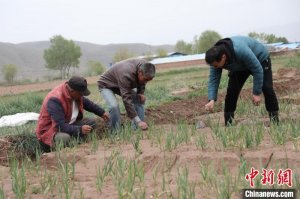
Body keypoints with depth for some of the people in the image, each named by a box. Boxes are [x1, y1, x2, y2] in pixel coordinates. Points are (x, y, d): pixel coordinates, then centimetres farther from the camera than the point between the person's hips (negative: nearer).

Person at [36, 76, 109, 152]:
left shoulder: (75, 93, -5)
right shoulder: (55, 100, -31)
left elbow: (87, 103, 17)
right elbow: (60, 126, -35)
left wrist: (102, 113, 17)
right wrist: (79, 130, -39)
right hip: (49, 131, -9)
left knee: (92, 122, -4)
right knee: (64, 138, -41)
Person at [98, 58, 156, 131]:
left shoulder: (144, 66, -20)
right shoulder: (126, 74, -43)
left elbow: (141, 82, 5)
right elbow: (127, 99, -44)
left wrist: (141, 93, -14)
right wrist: (138, 121, -44)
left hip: (123, 85, 7)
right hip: (106, 85, -7)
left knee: (140, 99, -6)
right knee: (114, 106, -31)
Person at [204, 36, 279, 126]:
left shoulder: (241, 51, -46)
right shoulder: (216, 57, -28)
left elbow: (257, 70, -36)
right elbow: (213, 79, -24)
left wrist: (257, 93, -32)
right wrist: (212, 100, -38)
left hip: (260, 59, -4)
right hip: (240, 66, 5)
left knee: (267, 88, -16)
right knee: (232, 90, -9)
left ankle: (275, 120, -3)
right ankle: (228, 124, -2)